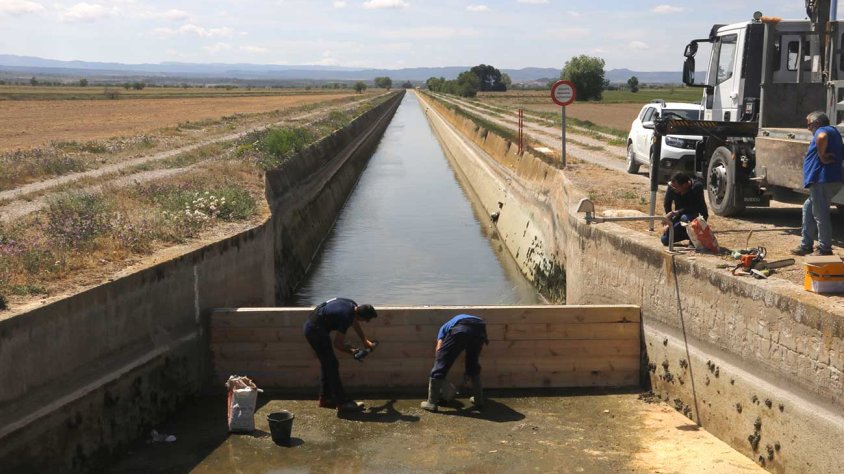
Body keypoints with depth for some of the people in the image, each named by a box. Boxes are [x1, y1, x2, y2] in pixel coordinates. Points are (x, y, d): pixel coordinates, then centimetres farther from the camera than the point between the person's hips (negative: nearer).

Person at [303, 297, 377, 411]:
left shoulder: (353, 306, -1)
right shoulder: (346, 316, -26)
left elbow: (356, 324, 21)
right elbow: (338, 345, -19)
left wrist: (365, 342, 26)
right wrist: (350, 351, 0)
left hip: (311, 327, 10)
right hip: (315, 330, -10)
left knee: (326, 364, 16)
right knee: (332, 365, -7)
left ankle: (325, 399, 23)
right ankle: (342, 402, -3)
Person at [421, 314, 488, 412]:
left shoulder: (445, 327, 38)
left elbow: (439, 348, 20)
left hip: (459, 330, -4)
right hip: (480, 329, 4)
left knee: (441, 364, 8)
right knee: (473, 365, 28)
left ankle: (431, 402, 8)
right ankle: (478, 399, 32)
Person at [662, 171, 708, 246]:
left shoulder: (697, 186, -27)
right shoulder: (671, 187, -16)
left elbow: (694, 208, -31)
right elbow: (667, 205, -2)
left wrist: (675, 213, -37)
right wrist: (669, 222, -9)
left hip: (698, 215, -5)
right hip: (680, 215, 5)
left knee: (685, 217, -40)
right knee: (665, 239, -10)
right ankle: (688, 234, 14)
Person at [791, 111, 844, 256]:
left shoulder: (823, 130, -9)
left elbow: (822, 137, -35)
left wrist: (822, 157, -24)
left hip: (822, 180, -11)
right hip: (832, 180, 11)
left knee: (821, 215, -5)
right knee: (808, 208, 19)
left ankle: (825, 250, 0)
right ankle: (806, 245, 22)